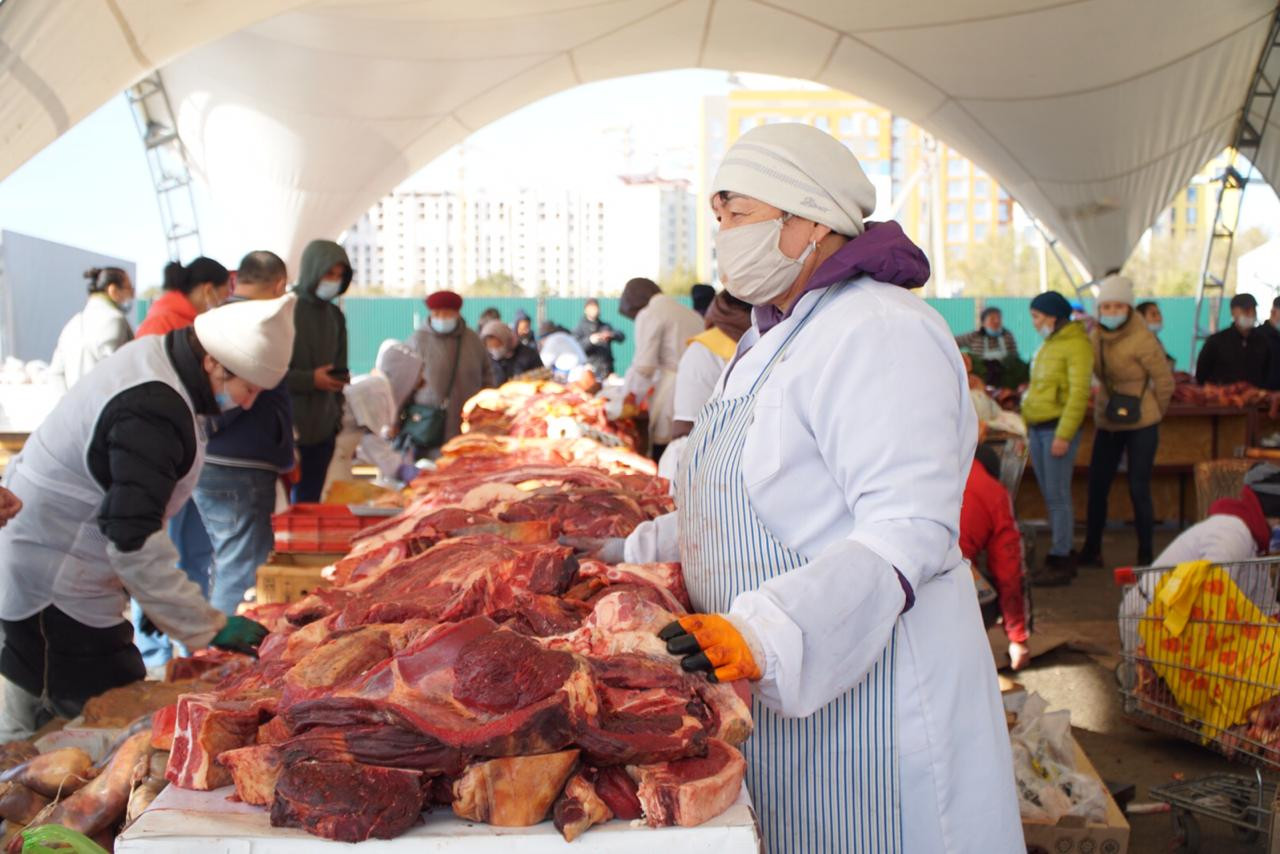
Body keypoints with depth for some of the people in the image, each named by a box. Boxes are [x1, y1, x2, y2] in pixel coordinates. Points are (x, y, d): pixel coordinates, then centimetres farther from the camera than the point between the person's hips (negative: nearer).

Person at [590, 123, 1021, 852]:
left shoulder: (879, 334, -17)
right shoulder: (775, 339, 15)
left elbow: (909, 533, -27)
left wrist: (763, 633, -35)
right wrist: (634, 553, 14)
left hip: (862, 696, -9)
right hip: (777, 687, 9)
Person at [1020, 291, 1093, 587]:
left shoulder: (1076, 345, -10)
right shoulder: (1048, 344, 17)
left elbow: (1078, 393, -17)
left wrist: (1063, 435, -22)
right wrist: (1028, 426, 15)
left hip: (1058, 428, -9)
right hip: (1037, 428, 9)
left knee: (1058, 497, -6)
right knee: (1050, 495, 12)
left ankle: (1060, 562, -1)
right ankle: (1062, 554, 20)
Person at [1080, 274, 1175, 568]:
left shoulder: (1142, 339, -16)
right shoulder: (1097, 337, 2)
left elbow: (1165, 381, -9)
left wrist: (1151, 412, 0)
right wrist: (1103, 406, 10)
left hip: (1140, 425, -6)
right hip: (1107, 423, 6)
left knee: (1139, 489, -2)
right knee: (1096, 486, 8)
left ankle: (1145, 555, 12)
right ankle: (1091, 550, 20)